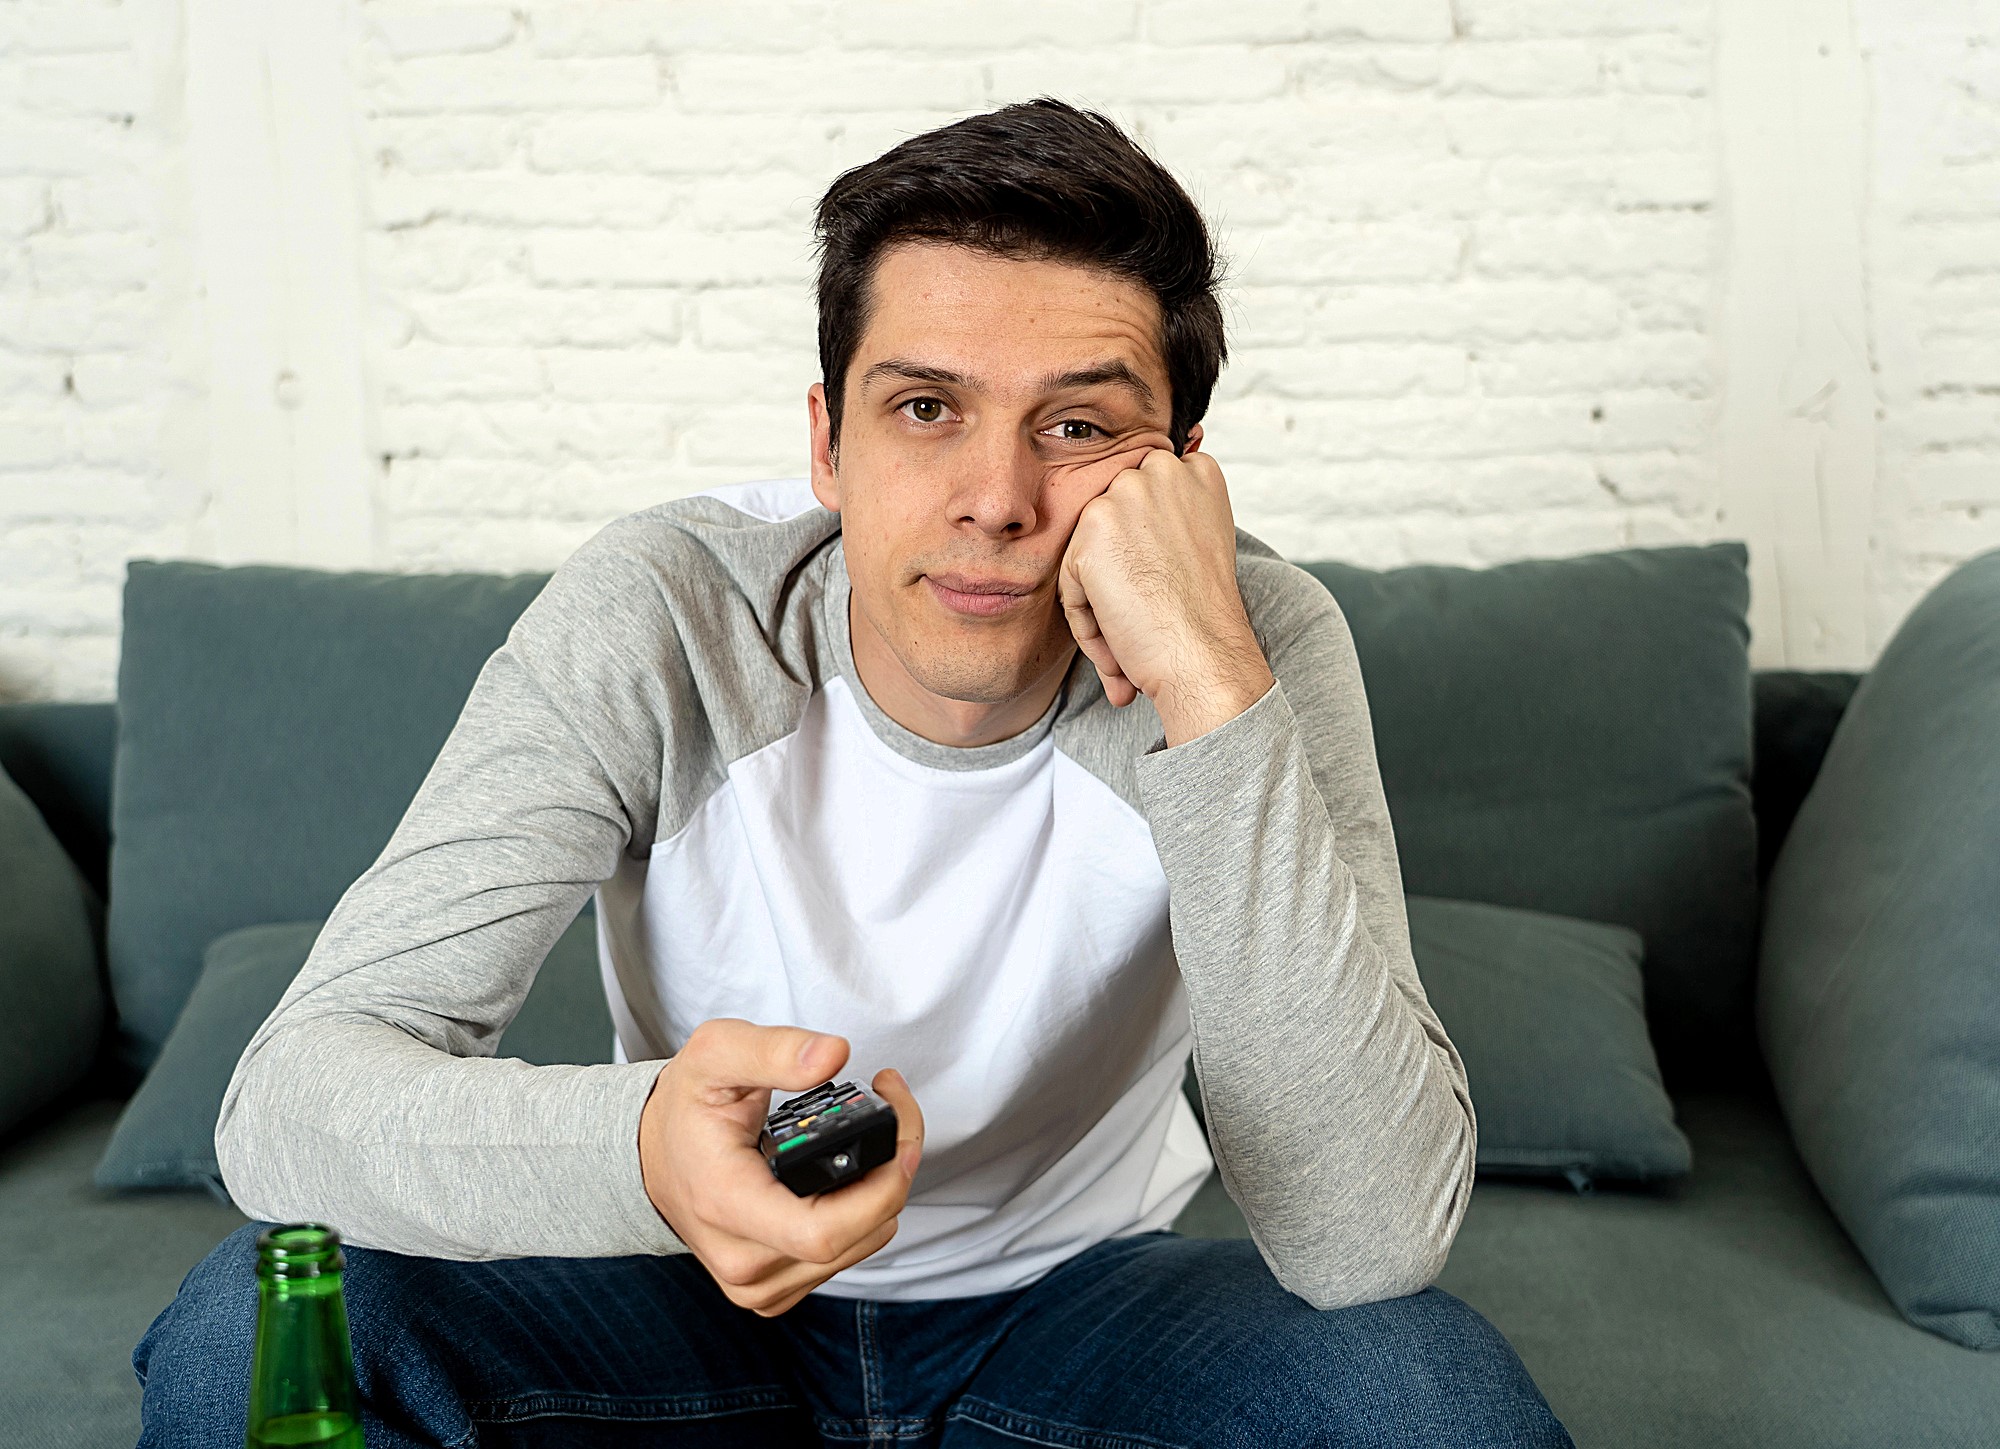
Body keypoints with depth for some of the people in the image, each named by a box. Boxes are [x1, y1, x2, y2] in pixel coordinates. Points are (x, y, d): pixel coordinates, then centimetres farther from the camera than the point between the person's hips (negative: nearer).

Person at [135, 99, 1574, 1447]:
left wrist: (1210, 690, -39)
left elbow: (1373, 1242, -31)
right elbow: (287, 1097, -26)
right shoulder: (657, 618, -21)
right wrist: (640, 1149, -48)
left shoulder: (1260, 642, -21)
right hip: (698, 1293, 0)